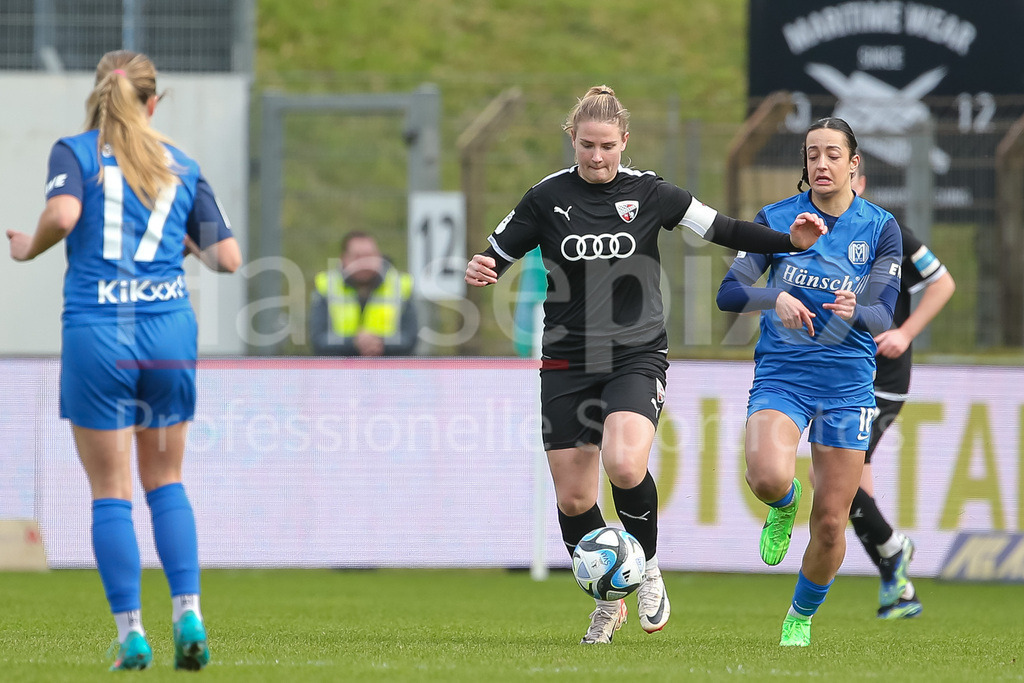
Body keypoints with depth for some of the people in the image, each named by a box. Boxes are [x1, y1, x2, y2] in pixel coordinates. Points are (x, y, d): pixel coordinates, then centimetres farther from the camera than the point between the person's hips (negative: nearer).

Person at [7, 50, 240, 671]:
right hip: (169, 328, 2)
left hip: (97, 335, -2)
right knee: (166, 481, 16)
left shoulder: (74, 152, 2)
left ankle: (132, 634, 1)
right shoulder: (183, 166, 11)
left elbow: (62, 213, -18)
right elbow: (228, 258, 7)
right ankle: (189, 614, 3)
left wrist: (28, 248, 1)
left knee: (111, 491, 5)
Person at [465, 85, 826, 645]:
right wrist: (479, 270, -16)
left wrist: (791, 241, -12)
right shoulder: (546, 198, 0)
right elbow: (499, 253, 7)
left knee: (624, 465, -27)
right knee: (572, 497, 0)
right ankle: (607, 600, 23)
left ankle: (647, 568, -1)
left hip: (636, 356, -2)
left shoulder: (648, 193, -1)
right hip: (567, 362, 2)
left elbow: (721, 229, 0)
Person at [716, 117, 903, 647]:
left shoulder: (880, 228, 0)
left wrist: (854, 311, -33)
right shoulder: (775, 220, 0)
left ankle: (801, 619, 26)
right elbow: (729, 293, -7)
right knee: (768, 476, -30)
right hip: (781, 377, -1)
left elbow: (882, 315, -9)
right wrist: (776, 297, -27)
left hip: (847, 384, 1)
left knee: (830, 524, 0)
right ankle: (783, 505, 8)